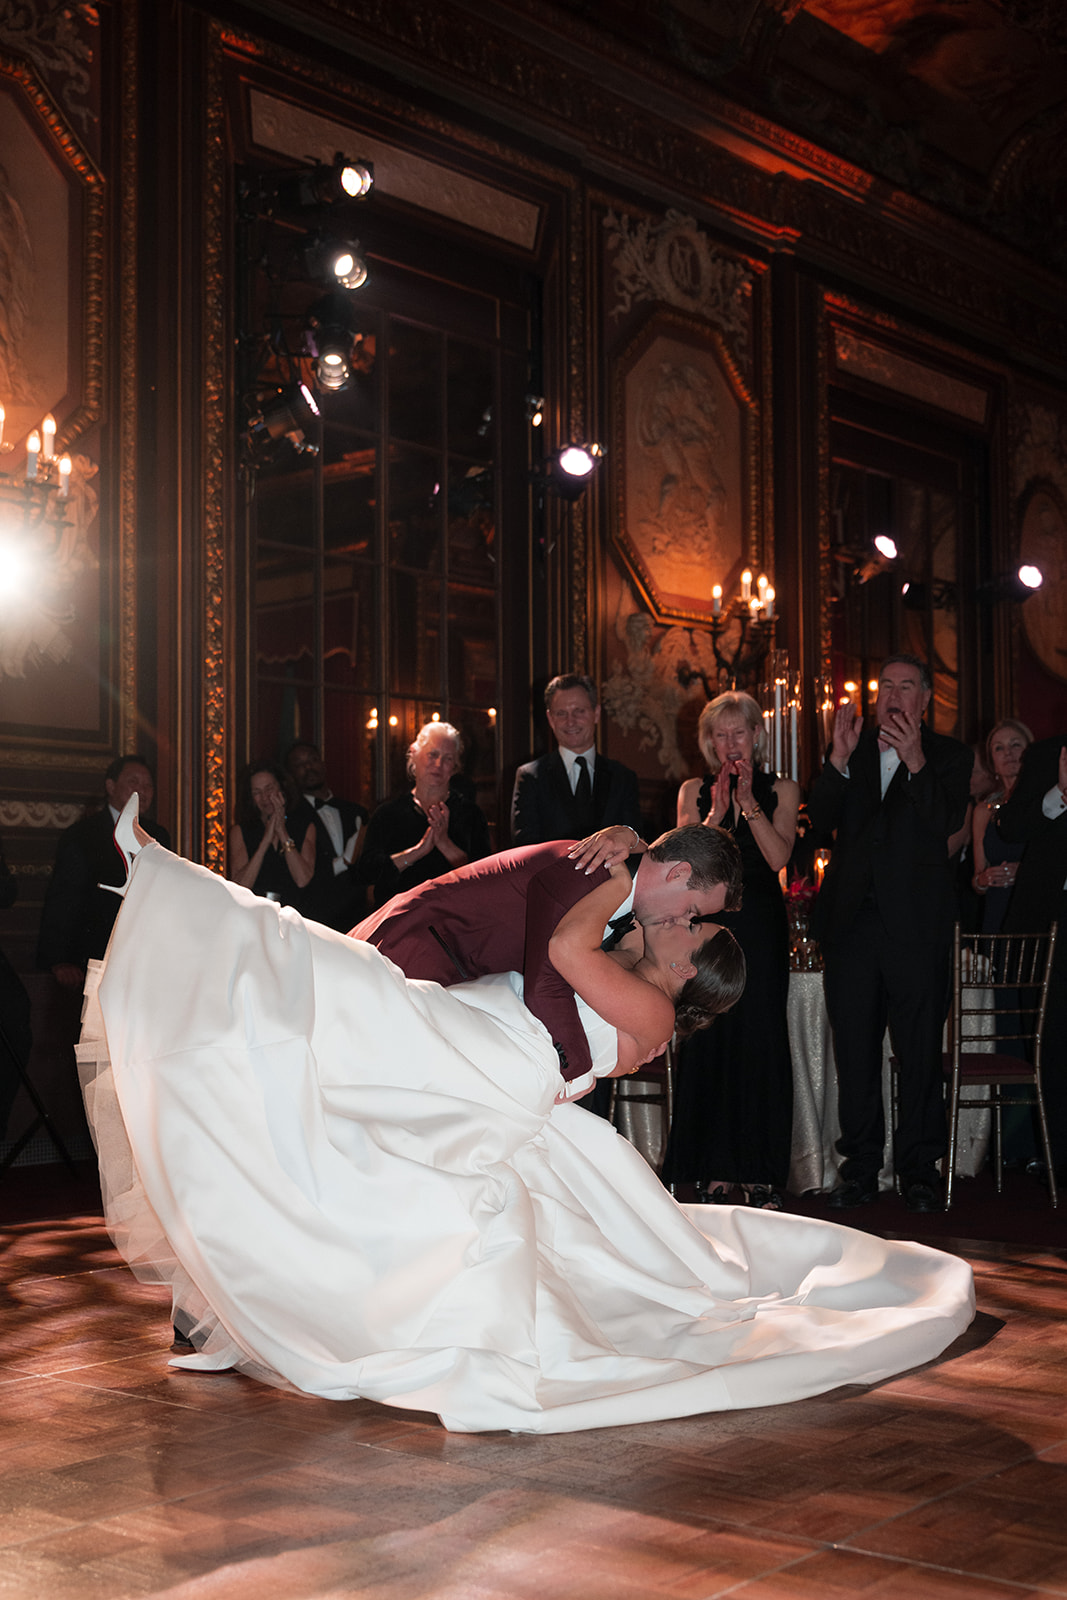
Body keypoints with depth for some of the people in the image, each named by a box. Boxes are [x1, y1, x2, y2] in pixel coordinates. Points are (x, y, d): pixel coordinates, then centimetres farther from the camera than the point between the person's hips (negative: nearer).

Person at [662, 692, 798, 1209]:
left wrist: (748, 802, -12)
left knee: (761, 1042, -4)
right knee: (708, 1042, -2)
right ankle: (715, 1171, 5)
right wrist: (717, 813, -12)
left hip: (761, 927, -1)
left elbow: (778, 857, -5)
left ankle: (762, 1173, 2)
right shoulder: (694, 792, 11)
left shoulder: (781, 790, 8)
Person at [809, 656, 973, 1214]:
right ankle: (860, 1168, 16)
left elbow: (947, 823, -11)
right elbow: (821, 818, 0)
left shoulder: (948, 756, 5)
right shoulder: (850, 749, 12)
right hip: (851, 920, 3)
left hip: (915, 923, -2)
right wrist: (838, 760, -15)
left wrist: (915, 762, -23)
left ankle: (919, 1170, 11)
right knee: (854, 1051, 7)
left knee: (919, 1052, 2)